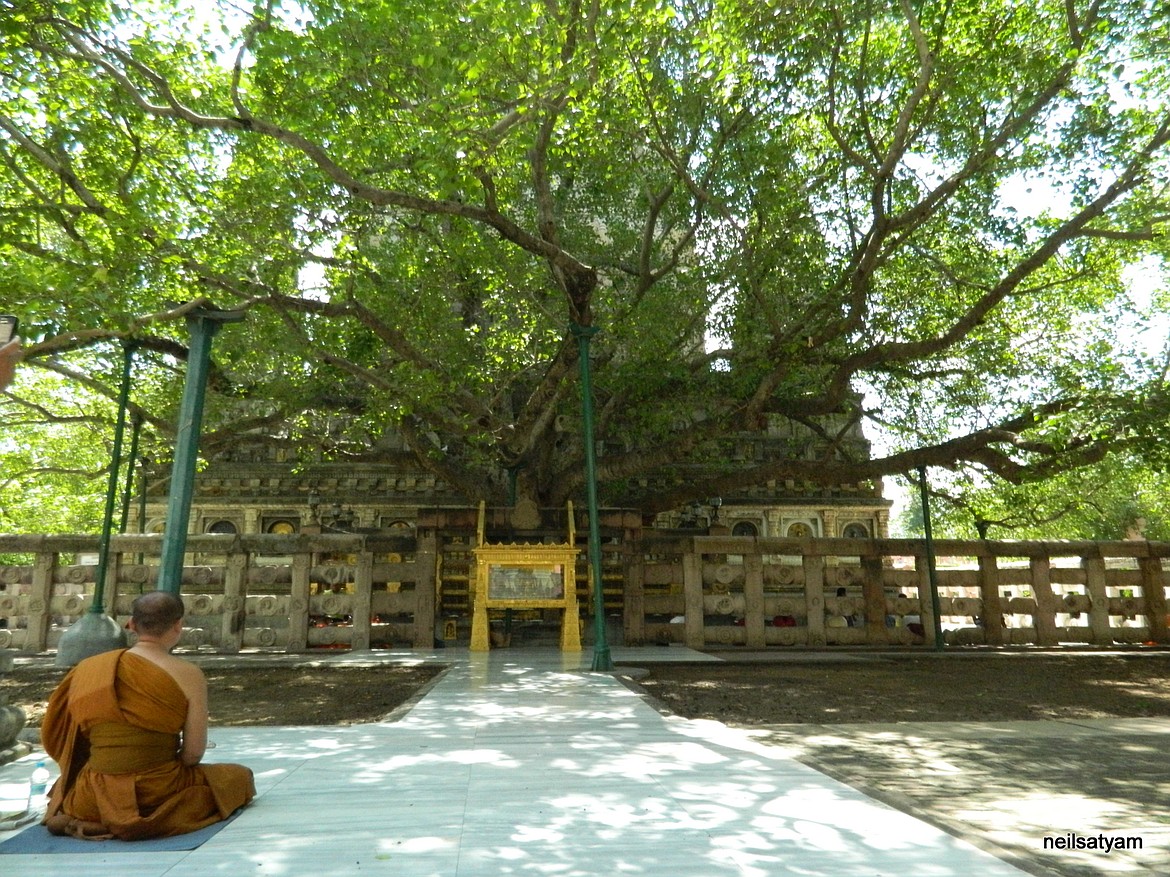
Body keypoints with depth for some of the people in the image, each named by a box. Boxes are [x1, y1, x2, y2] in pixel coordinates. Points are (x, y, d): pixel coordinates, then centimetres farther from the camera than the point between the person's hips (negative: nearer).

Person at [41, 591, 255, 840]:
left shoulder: (88, 669, 0)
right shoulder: (188, 674, -12)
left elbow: (57, 742, 8)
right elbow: (193, 754, -10)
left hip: (93, 802, 6)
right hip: (156, 797, -6)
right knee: (239, 775, 18)